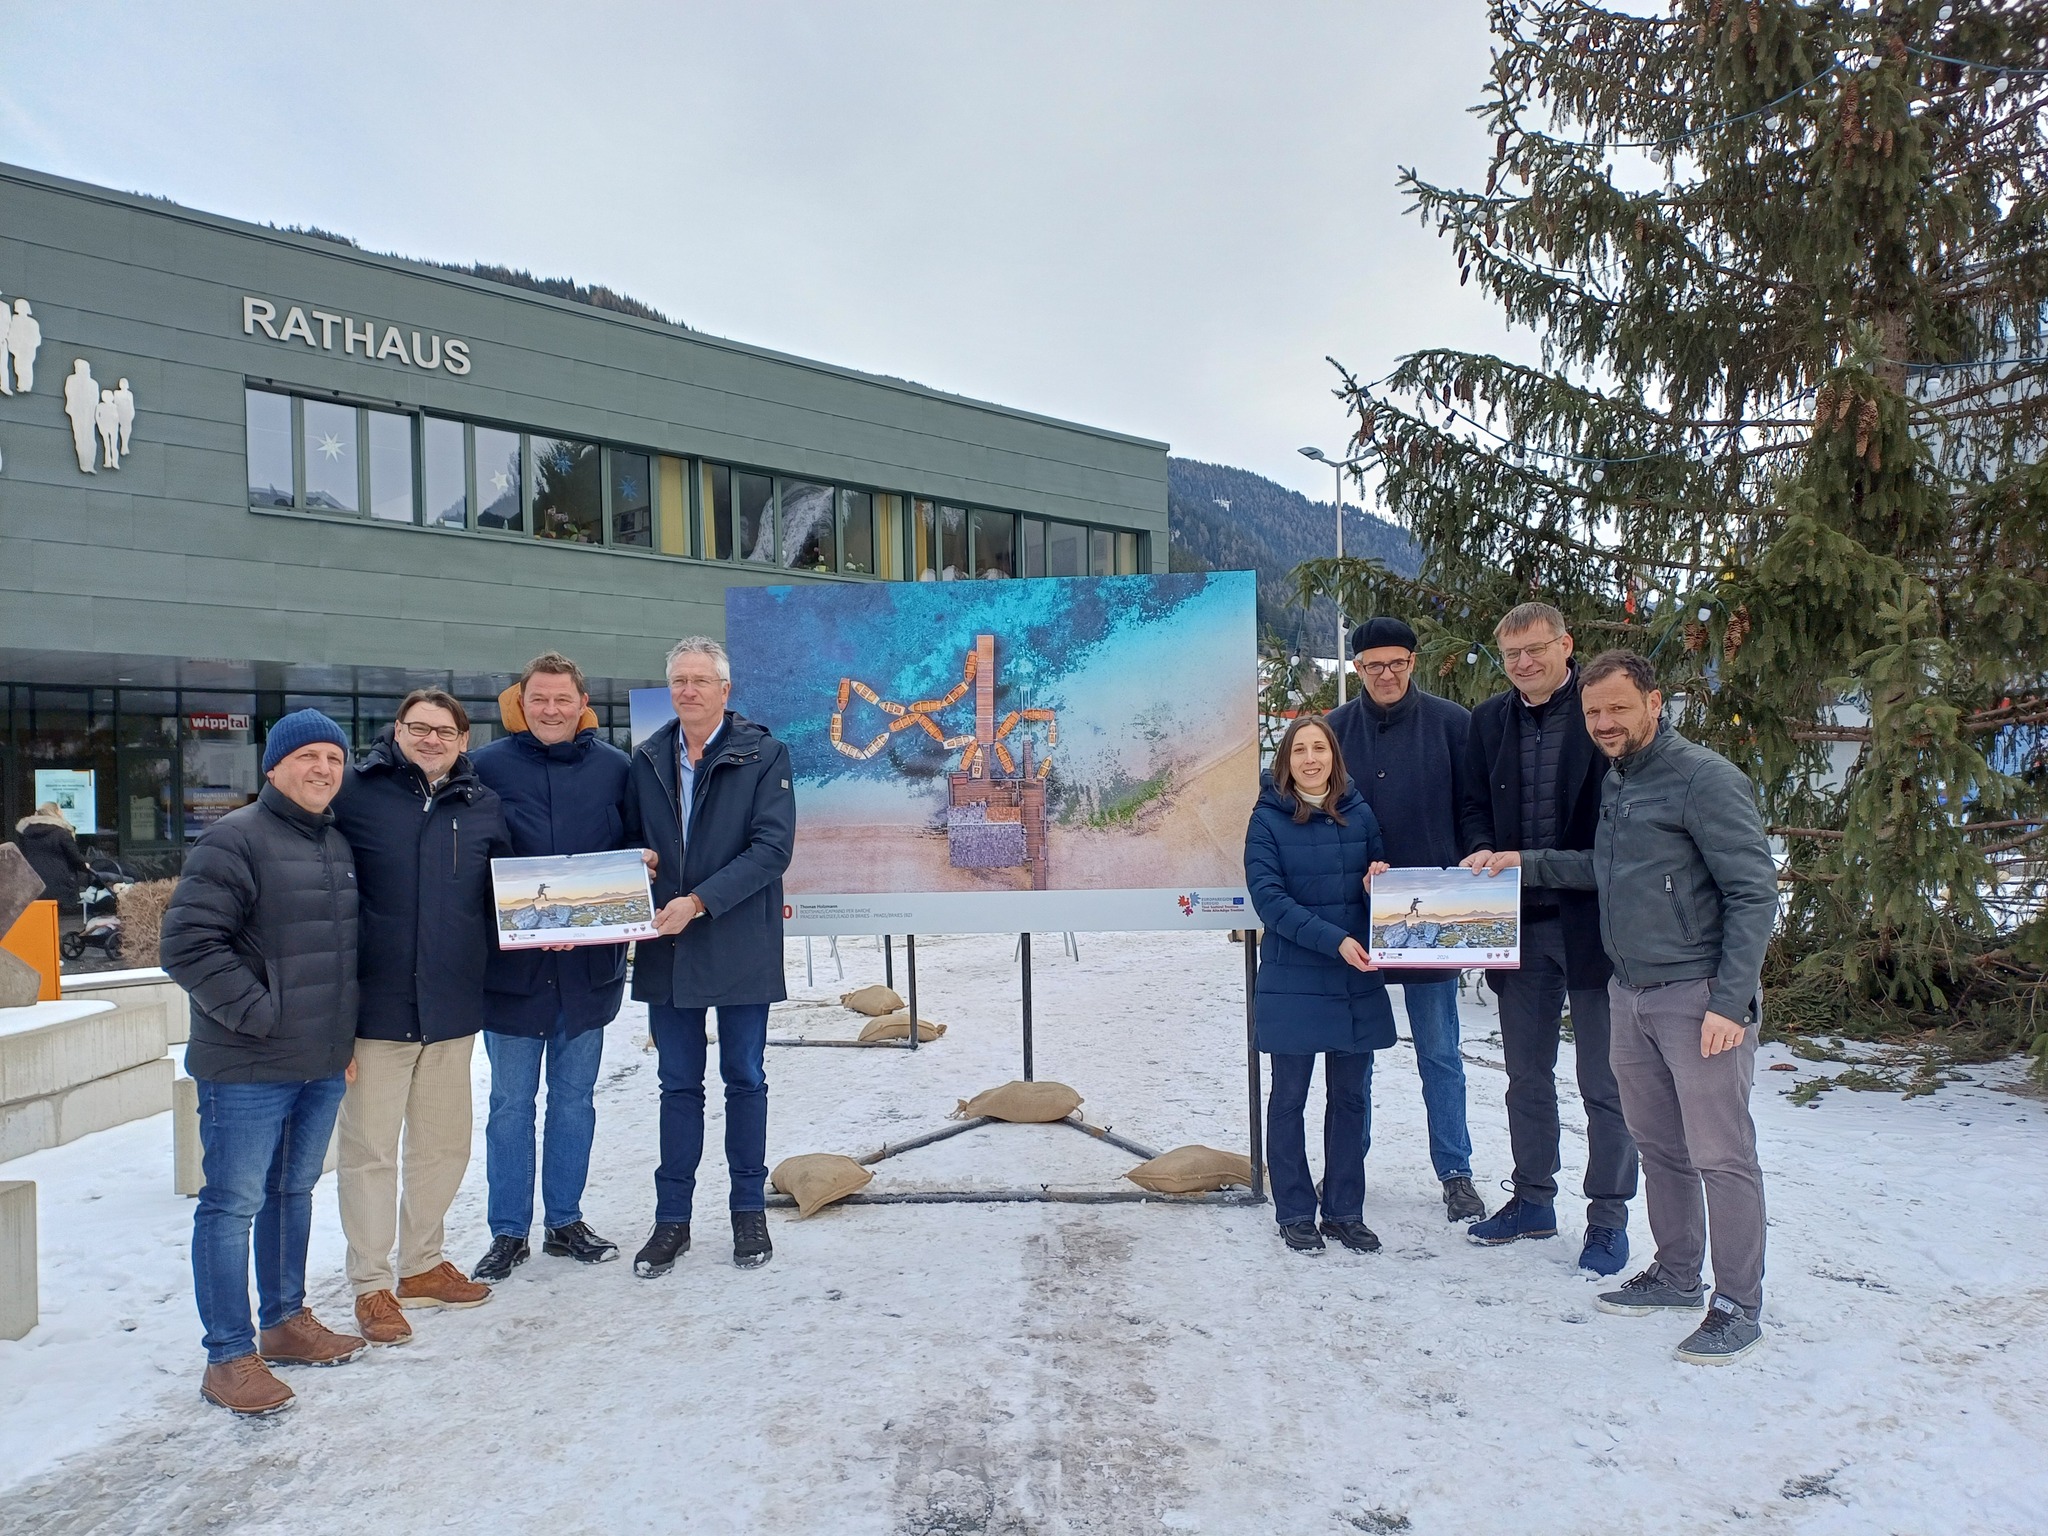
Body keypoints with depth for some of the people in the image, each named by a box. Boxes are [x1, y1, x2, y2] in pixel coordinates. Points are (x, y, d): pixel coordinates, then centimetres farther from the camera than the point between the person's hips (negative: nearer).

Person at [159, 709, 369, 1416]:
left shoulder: (339, 845, 12)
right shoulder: (234, 839, -12)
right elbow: (187, 943, -18)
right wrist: (258, 1013, -18)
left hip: (324, 1066, 8)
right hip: (247, 1068, -8)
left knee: (294, 1191, 18)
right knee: (233, 1204, 1)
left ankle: (286, 1321, 32)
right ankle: (230, 1356, 11)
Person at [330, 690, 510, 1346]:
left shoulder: (482, 807, 7)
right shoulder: (356, 793, -4)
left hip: (453, 1009, 4)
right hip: (376, 1006, -4)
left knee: (445, 1145, 15)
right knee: (370, 1149, 4)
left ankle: (422, 1263, 33)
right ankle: (372, 1284, 19)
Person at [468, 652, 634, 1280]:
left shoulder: (613, 767, 3)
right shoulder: (486, 766, -4)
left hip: (590, 963, 2)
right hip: (512, 963, -2)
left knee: (575, 1098, 14)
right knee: (511, 1102, 8)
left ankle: (565, 1222, 28)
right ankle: (508, 1233, 22)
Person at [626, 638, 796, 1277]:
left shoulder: (763, 754, -6)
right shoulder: (648, 759, 6)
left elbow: (772, 847, -14)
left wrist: (699, 902, -20)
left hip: (739, 945, -3)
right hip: (666, 947, 3)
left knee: (744, 1078, 11)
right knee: (678, 1084, 12)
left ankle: (749, 1209, 26)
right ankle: (672, 1217, 23)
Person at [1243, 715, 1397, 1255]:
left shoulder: (1360, 814, 5)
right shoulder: (1268, 819, -6)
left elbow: (1380, 879, 16)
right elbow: (1269, 898, -13)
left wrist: (1382, 877, -9)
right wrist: (1334, 940, -21)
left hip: (1357, 981, 4)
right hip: (1292, 982, -4)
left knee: (1350, 1097, 11)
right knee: (1290, 1098, 7)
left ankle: (1345, 1211, 24)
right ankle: (1294, 1212, 19)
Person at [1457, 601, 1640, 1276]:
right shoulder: (1489, 720, 7)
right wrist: (1481, 854, -9)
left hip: (1594, 919, -5)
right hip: (1519, 922, 5)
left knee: (1604, 1082, 6)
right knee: (1526, 1076, 17)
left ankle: (1608, 1217, 20)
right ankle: (1533, 1200, 32)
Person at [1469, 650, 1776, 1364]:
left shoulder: (1705, 779, -14)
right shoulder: (1615, 781, 12)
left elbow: (1755, 892, -15)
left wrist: (1730, 1002, -19)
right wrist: (1526, 862, 15)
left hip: (1698, 996, -8)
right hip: (1630, 994, 8)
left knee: (1721, 1156, 1)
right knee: (1658, 1147, 17)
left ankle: (1739, 1306, 14)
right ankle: (1676, 1275, 32)